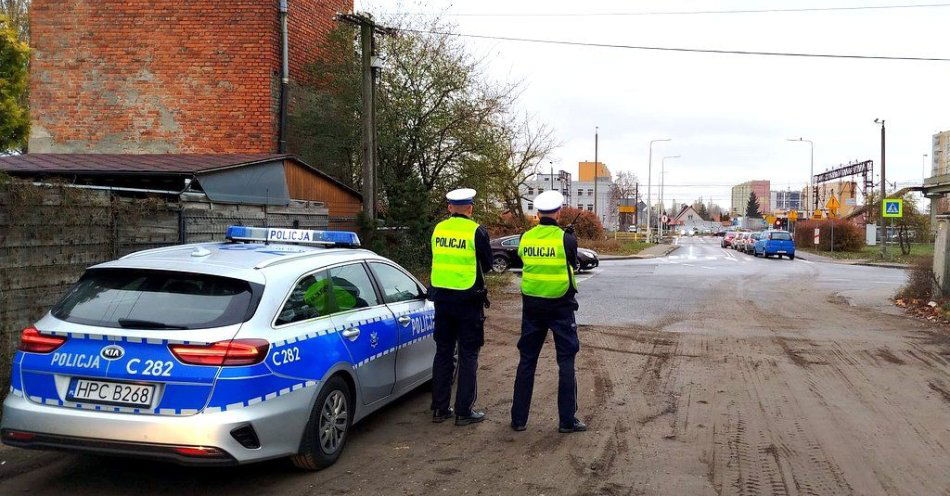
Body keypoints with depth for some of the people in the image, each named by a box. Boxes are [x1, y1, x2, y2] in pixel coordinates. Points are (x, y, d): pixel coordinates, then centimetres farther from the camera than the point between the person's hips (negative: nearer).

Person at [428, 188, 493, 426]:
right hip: (468, 299, -4)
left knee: (443, 352, 13)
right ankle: (464, 411, 6)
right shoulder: (477, 231, -10)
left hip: (441, 297, 5)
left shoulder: (438, 229, 3)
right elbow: (486, 265, 0)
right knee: (468, 355, 4)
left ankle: (440, 408, 18)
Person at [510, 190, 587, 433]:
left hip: (531, 306, 4)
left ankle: (518, 418, 15)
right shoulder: (566, 239, -11)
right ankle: (567, 419, 9)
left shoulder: (525, 238, -2)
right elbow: (574, 265, 3)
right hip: (560, 306, -3)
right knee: (566, 362, 6)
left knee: (527, 361, 11)